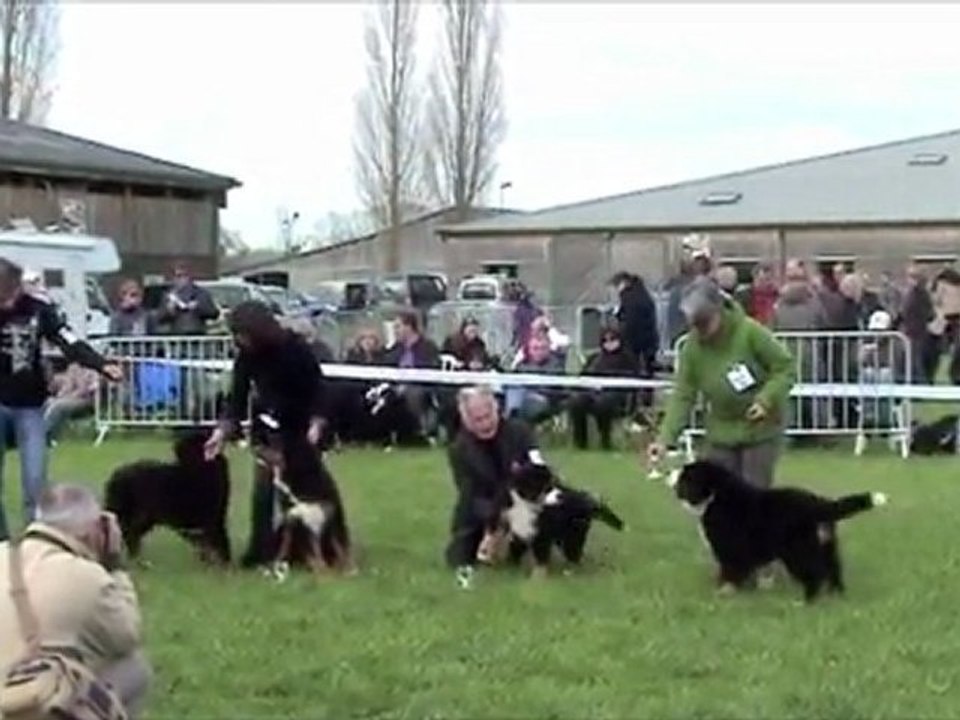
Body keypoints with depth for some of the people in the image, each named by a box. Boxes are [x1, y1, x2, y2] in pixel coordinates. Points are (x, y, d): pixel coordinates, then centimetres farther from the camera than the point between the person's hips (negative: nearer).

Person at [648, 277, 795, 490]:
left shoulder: (750, 332, -21)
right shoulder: (692, 346, -11)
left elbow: (785, 366, -12)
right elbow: (682, 395, -9)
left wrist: (766, 400, -26)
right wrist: (665, 438, -19)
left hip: (761, 427, -4)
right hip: (722, 430, 4)